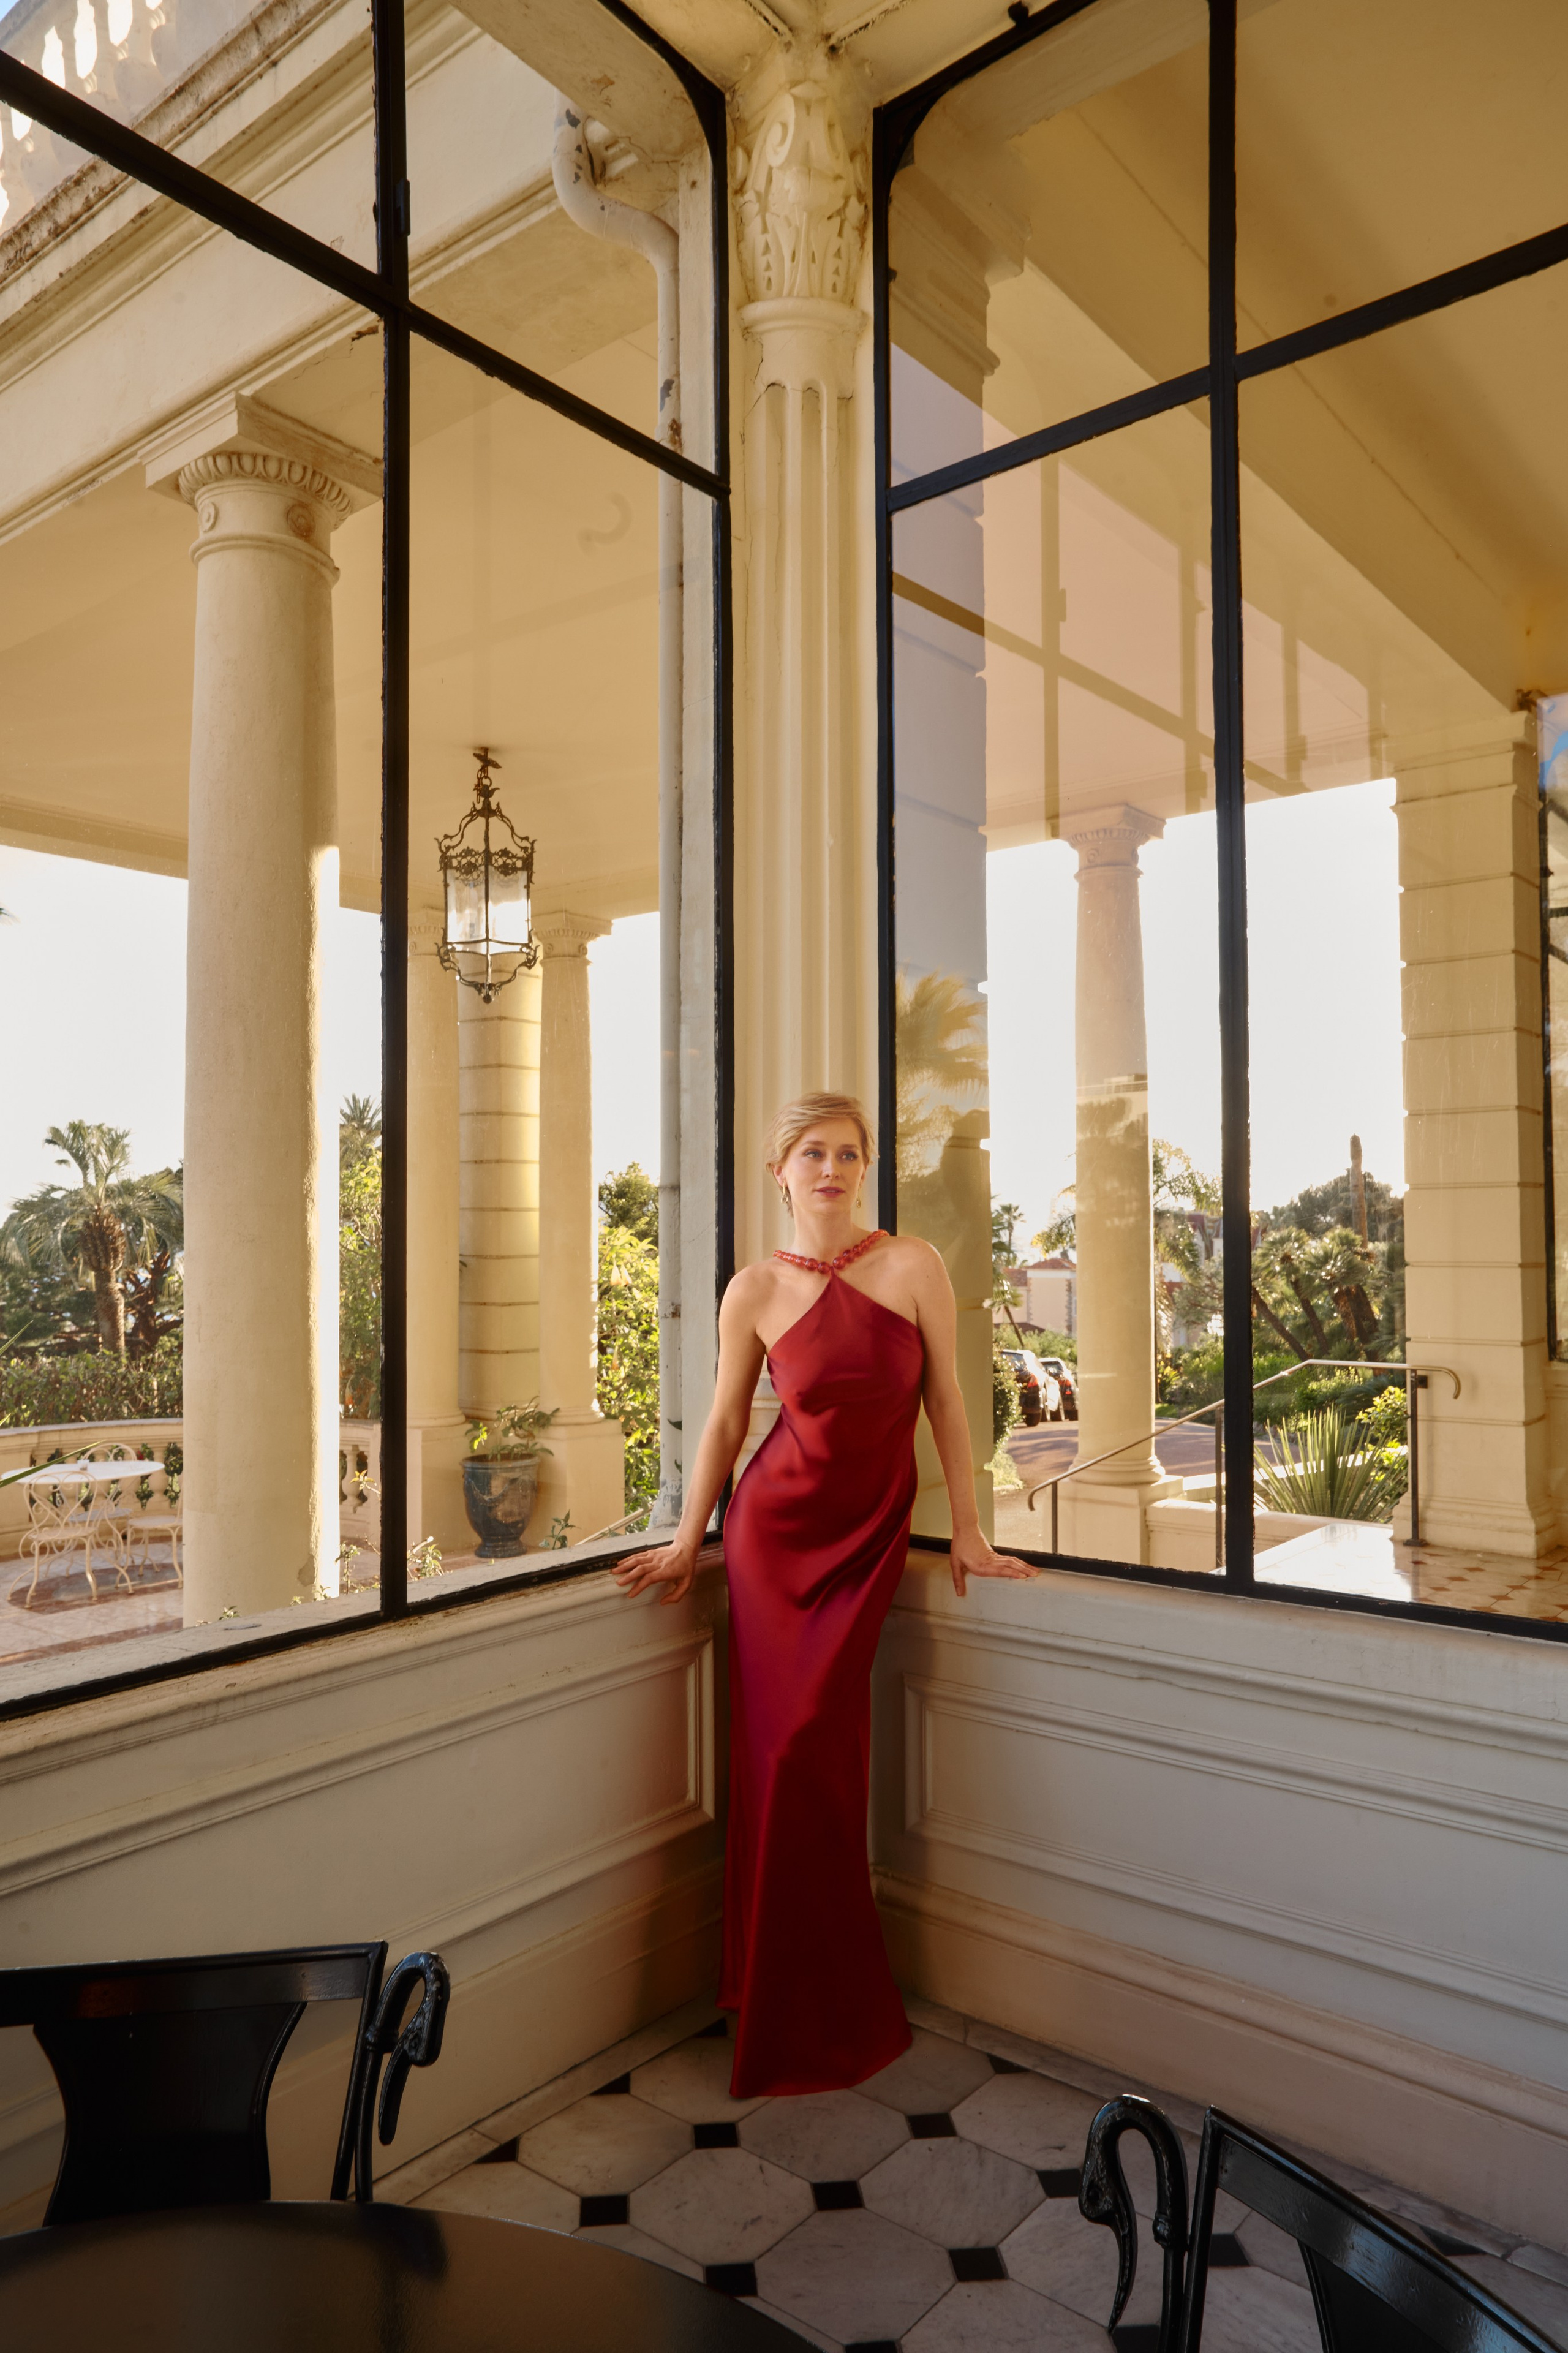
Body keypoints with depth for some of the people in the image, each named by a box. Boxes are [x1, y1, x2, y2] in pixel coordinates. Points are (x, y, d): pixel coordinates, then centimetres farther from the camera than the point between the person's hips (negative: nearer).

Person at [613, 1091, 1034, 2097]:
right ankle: (794, 2017, 26)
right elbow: (726, 1423, 5)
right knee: (786, 1749, 4)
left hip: (872, 1532, -1)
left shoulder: (913, 1266, -8)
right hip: (777, 1528, 1)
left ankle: (838, 2014, 23)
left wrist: (969, 1530, -2)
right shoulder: (754, 1292, -4)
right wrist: (688, 1540, 9)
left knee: (818, 1743, -1)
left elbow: (946, 1399, -3)